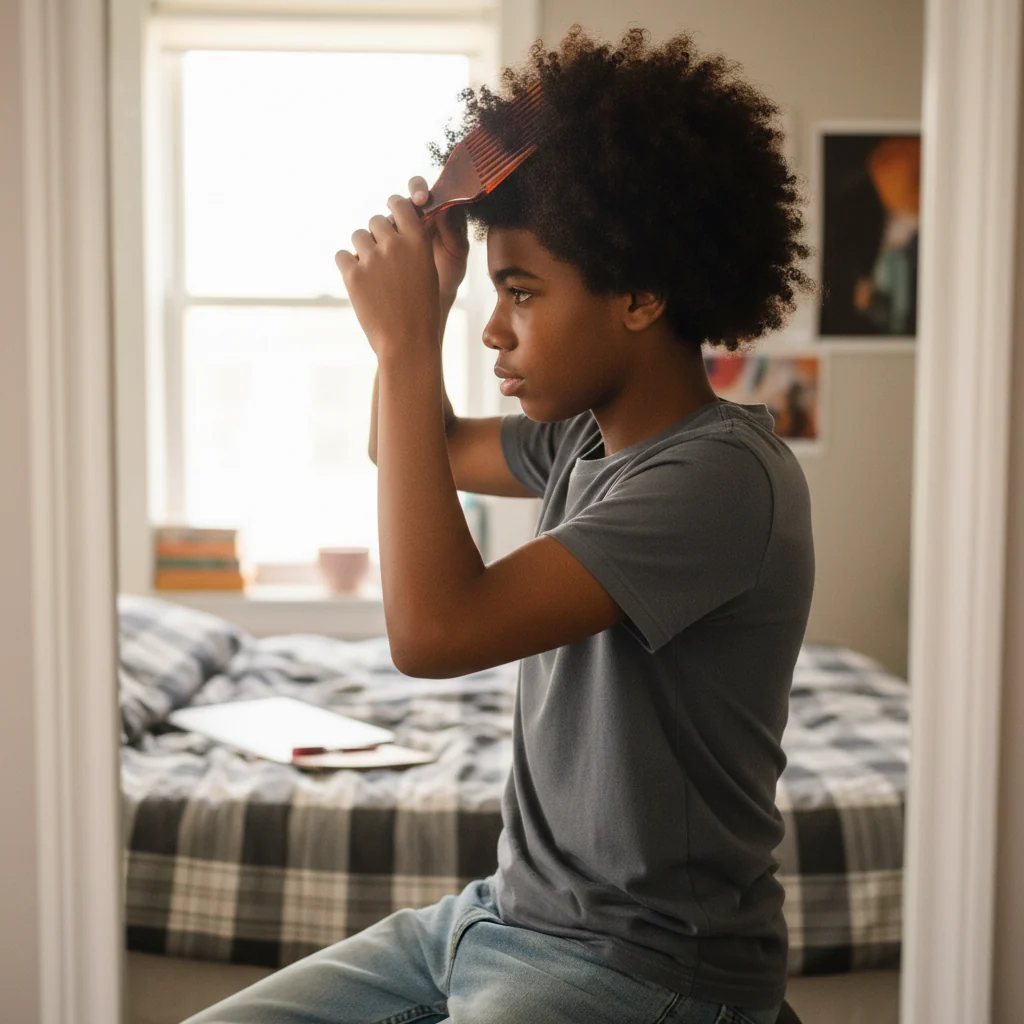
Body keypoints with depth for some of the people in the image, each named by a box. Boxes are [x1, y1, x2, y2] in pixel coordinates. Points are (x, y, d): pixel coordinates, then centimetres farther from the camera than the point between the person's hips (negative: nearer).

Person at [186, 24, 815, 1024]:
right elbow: (419, 450, 25)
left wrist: (407, 346, -20)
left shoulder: (724, 474, -21)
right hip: (506, 910, 8)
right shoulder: (584, 436, 6)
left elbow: (434, 630, -28)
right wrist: (424, 297, 5)